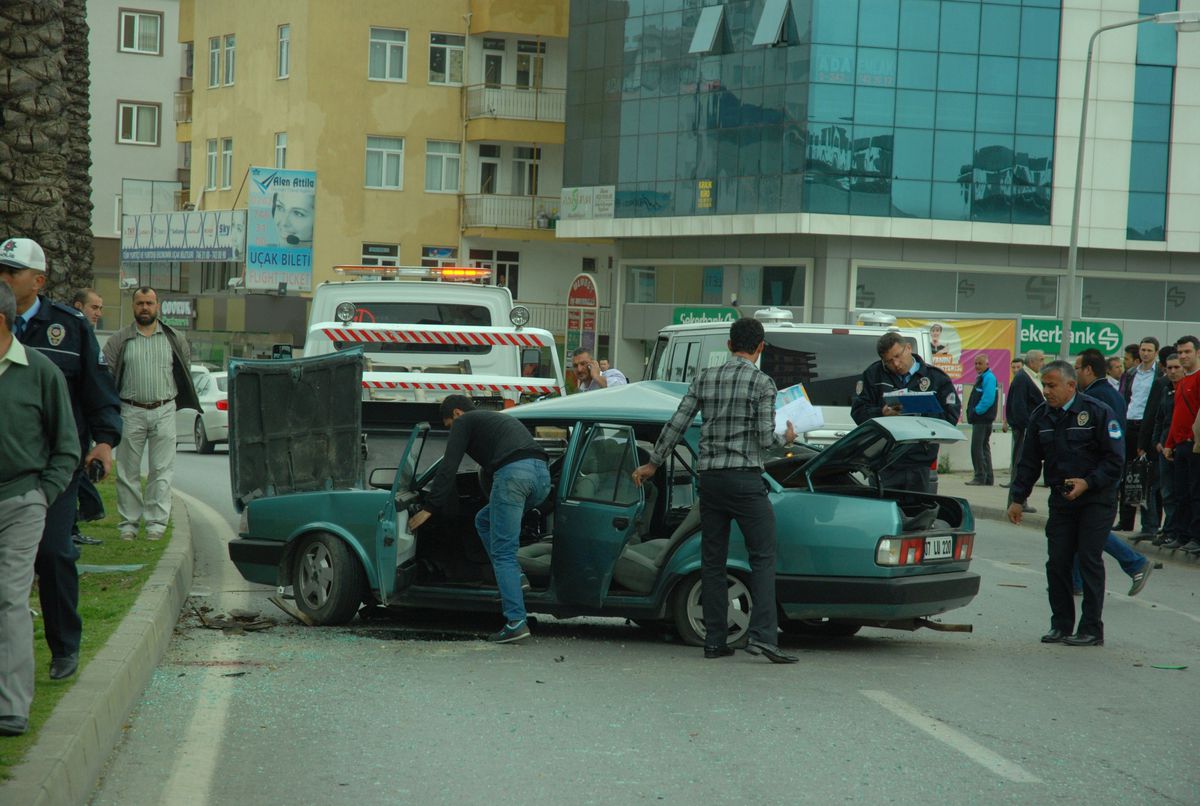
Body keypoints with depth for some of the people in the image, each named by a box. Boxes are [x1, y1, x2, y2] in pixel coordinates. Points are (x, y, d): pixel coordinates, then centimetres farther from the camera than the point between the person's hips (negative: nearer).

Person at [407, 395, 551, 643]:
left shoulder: (464, 422, 17)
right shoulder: (502, 419, 40)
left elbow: (448, 469, 7)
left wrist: (429, 509, 9)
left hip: (513, 472, -7)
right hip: (542, 475, 7)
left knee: (503, 551, -3)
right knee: (484, 521, 26)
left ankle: (516, 621, -12)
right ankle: (513, 579, 15)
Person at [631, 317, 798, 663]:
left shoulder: (705, 378, 9)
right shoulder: (762, 383, -5)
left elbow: (676, 425, 8)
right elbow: (765, 438, -8)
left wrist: (652, 463, 19)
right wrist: (786, 439, 14)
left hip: (709, 478, 5)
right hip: (744, 478, -5)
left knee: (712, 562, 9)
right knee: (763, 557, -3)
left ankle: (715, 640, 10)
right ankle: (762, 635, -15)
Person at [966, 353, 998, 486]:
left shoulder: (989, 378, -13)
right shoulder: (981, 377, 18)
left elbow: (988, 399, -23)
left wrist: (976, 411, -17)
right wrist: (972, 413, 12)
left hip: (983, 419, -11)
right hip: (980, 419, 11)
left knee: (976, 448, -9)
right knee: (984, 448, 14)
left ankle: (980, 477, -7)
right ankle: (988, 478, 19)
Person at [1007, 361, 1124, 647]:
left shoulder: (1098, 412, -11)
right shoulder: (1040, 417, 5)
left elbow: (1115, 459, -11)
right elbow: (1029, 462, 10)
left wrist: (1088, 482, -20)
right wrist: (1017, 498, 4)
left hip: (1096, 499, -5)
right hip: (1061, 500, 5)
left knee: (1089, 559, -7)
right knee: (1057, 561, 1)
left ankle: (1091, 630, -2)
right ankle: (1061, 625, 12)